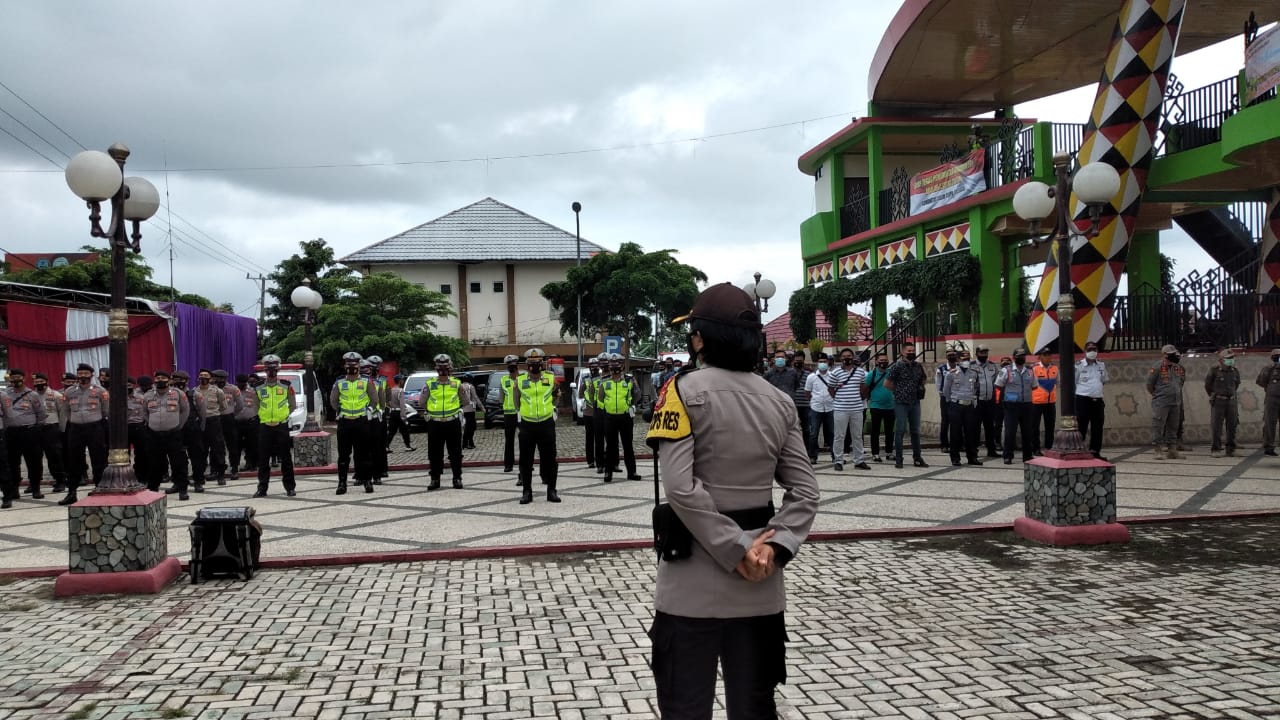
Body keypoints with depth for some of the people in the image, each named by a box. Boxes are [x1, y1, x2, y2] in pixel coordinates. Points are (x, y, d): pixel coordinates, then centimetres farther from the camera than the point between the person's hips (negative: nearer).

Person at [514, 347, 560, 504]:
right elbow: (517, 403, 10)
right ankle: (527, 491, 14)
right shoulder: (520, 381, 2)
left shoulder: (551, 379, 3)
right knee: (526, 460, 5)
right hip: (527, 425, 0)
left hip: (546, 424, 0)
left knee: (549, 458, 3)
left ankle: (551, 490, 13)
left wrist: (556, 395, -1)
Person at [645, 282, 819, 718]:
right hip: (761, 583, 5)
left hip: (694, 576, -5)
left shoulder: (684, 392, -10)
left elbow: (680, 487, -20)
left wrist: (737, 549, -15)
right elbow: (805, 491, 0)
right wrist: (775, 546, -7)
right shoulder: (780, 401, 5)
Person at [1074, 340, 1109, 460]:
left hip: (1098, 400, 5)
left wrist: (1107, 380, 8)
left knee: (1098, 428, 8)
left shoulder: (1101, 365, 12)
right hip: (1083, 400, -5)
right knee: (1081, 428, -3)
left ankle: (1095, 452, 18)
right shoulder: (1079, 366, -3)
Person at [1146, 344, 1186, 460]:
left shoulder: (1179, 368, 11)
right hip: (1161, 403, -7)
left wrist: (1176, 394, 18)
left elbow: (1182, 382, 25)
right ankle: (1158, 450, -4)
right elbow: (1149, 384, -4)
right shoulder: (1157, 367, -8)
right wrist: (1157, 395, 2)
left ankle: (1172, 450, 17)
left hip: (1175, 402, 7)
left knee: (1173, 426, 11)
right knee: (1158, 426, -7)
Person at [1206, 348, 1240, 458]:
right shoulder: (1214, 370, -5)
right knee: (1216, 426, -5)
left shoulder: (1235, 371, 7)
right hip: (1218, 402, -4)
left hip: (1232, 401, 4)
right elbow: (1207, 385, 6)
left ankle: (1230, 449, 12)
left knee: (1232, 425, 4)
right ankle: (1216, 449, 0)